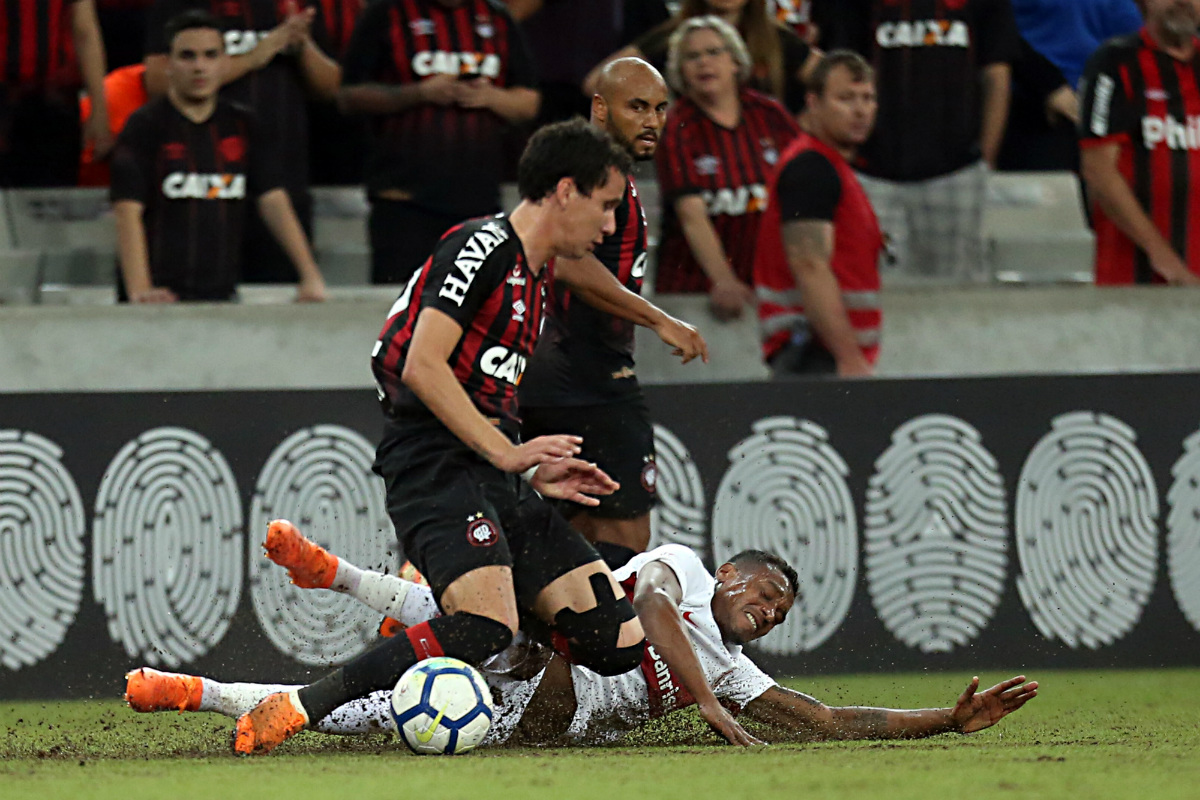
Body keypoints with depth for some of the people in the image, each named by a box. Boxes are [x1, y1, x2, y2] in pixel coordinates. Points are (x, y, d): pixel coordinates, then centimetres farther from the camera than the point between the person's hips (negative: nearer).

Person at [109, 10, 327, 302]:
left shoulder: (242, 126, 12)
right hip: (163, 297, -4)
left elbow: (273, 202, 9)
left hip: (225, 297, 4)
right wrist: (140, 291, -24)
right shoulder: (144, 125, -2)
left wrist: (310, 276, -3)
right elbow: (128, 213, -11)